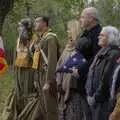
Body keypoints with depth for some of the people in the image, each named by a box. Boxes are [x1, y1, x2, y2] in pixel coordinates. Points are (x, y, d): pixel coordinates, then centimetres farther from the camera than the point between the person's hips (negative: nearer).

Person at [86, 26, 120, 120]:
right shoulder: (102, 53, 15)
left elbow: (106, 79, -19)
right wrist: (90, 94, 9)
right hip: (97, 99, 9)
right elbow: (92, 75, 18)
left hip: (105, 101, -9)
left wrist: (96, 97, -15)